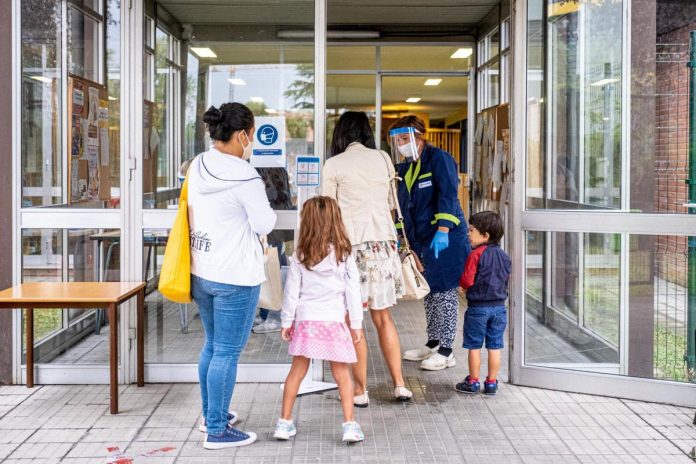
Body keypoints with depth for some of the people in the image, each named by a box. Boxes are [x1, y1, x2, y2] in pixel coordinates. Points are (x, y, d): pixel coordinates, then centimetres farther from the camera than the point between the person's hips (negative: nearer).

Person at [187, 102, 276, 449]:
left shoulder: (197, 168, 4)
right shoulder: (245, 177, -18)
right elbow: (264, 225, -10)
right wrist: (260, 198, 5)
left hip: (200, 271, 8)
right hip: (235, 277, -8)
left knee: (212, 345, 22)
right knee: (227, 353, 1)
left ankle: (210, 414, 36)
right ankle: (217, 431, 9)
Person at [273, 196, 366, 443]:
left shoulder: (300, 256, -2)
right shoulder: (344, 255, -3)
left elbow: (292, 291, 2)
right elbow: (353, 291, -1)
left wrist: (286, 321, 12)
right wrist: (356, 324, 7)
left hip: (306, 321, 1)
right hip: (334, 322, -1)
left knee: (297, 371, 11)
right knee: (341, 375, 7)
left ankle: (284, 422, 16)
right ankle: (349, 425, 5)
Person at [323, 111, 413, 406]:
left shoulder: (334, 164, -4)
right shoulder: (383, 159, 7)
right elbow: (391, 204, 14)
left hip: (352, 245, -4)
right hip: (383, 241, 4)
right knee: (383, 316, 14)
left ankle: (360, 390, 8)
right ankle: (400, 385, 14)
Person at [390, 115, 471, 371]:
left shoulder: (439, 159, -11)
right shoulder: (405, 168, 15)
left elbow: (448, 195, -20)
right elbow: (403, 205, 22)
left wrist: (442, 230, -28)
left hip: (446, 238, -9)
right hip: (422, 240, 9)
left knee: (444, 292, -4)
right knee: (429, 292, 15)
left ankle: (446, 352, 2)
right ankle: (433, 344, 27)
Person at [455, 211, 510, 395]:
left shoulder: (476, 254, -14)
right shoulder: (504, 256, 5)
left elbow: (467, 281, -16)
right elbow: (507, 279, 13)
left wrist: (460, 282, 5)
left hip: (478, 307, -5)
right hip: (499, 307, 5)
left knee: (474, 346, 6)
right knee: (494, 347, 9)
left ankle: (473, 382, 12)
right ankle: (492, 383, 15)